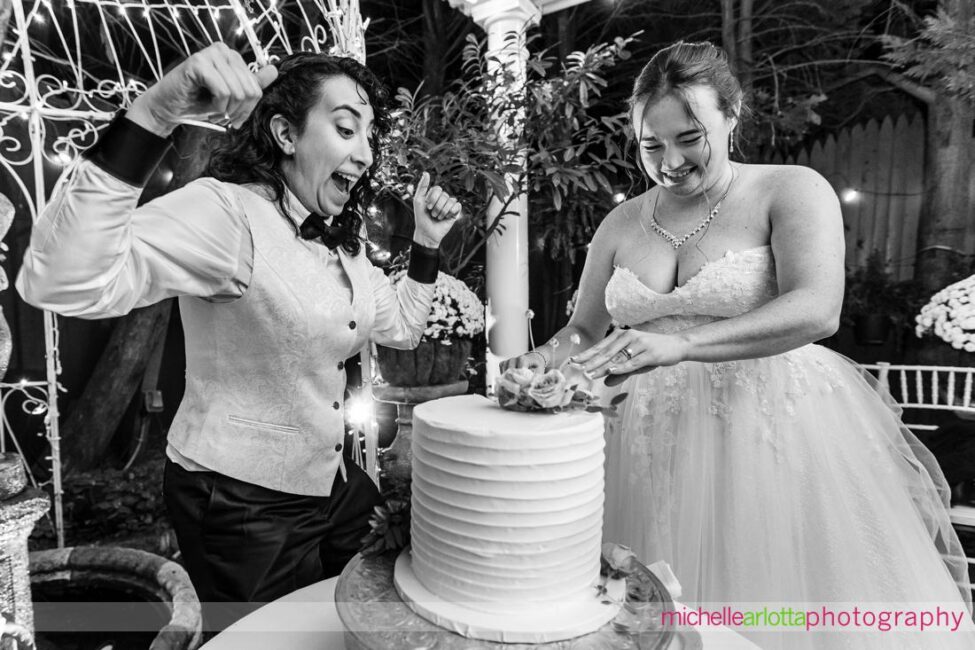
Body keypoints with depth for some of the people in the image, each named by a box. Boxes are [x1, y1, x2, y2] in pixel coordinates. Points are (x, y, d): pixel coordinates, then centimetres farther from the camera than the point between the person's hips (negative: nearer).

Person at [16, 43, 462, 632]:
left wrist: (428, 241, 4)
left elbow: (402, 327, 14)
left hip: (328, 483, 8)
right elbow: (62, 285, -37)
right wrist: (154, 113, -44)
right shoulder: (229, 213, -22)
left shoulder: (341, 242, 3)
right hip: (241, 502, -7)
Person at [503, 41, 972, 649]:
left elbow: (817, 311, -21)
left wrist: (679, 343, -33)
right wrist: (547, 358, -8)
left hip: (776, 430, -3)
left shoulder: (792, 190, -5)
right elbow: (585, 329, 14)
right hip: (658, 436, 4)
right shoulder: (621, 224, 7)